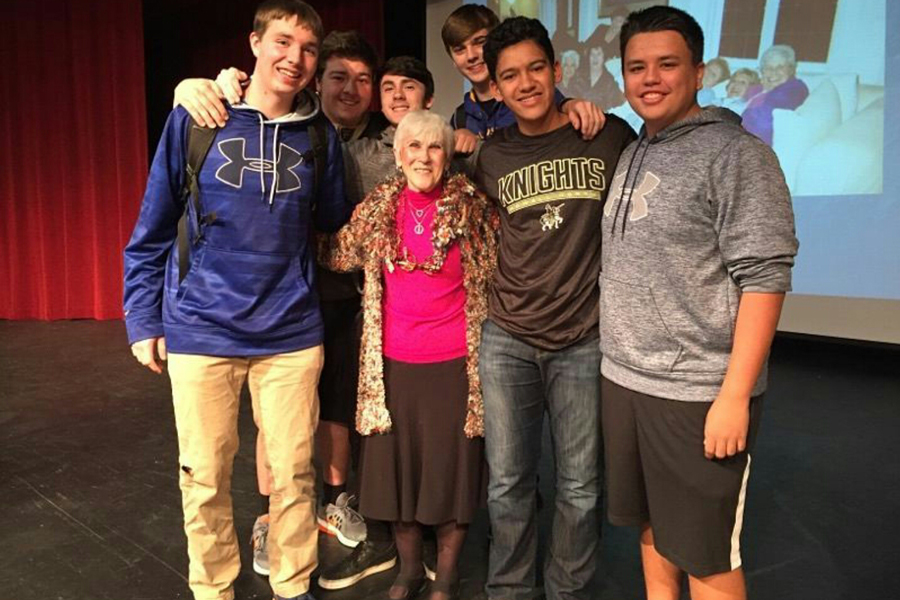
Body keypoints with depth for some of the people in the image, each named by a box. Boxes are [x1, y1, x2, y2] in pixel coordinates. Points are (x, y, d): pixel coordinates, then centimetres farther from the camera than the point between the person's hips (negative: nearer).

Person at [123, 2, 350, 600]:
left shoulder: (321, 136, 4)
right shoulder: (195, 121, -1)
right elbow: (153, 227, 3)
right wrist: (143, 319, 3)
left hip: (291, 334, 1)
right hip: (201, 331, -1)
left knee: (294, 471, 10)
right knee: (205, 477, 11)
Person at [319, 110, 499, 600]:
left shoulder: (471, 208, -5)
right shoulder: (377, 208, 3)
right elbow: (336, 255, 13)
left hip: (453, 362, -2)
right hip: (393, 361, 3)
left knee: (451, 468, 9)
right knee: (396, 467, 13)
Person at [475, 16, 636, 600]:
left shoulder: (610, 136, -2)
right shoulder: (491, 155, 4)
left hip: (584, 342, -2)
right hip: (507, 340, 2)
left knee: (580, 489, 11)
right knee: (508, 484, 11)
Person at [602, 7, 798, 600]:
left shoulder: (736, 153, -9)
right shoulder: (630, 154, 12)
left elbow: (763, 277, -15)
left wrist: (734, 395, -18)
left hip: (699, 393, -6)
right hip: (623, 380, 6)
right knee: (651, 526, 19)